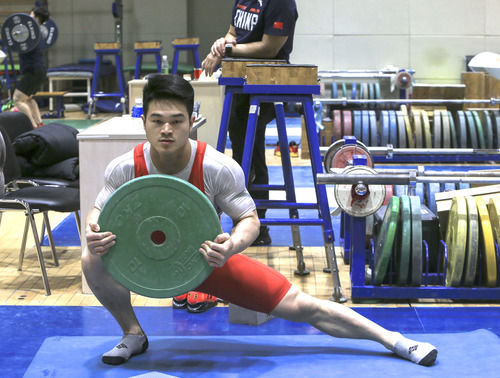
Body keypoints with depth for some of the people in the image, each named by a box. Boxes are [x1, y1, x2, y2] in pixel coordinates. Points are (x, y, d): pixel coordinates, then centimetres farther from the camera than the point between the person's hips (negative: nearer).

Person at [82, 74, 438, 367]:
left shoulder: (219, 169, -27)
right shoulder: (125, 168, -23)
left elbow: (249, 218, -17)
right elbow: (100, 210, -8)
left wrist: (232, 244, -41)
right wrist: (94, 232, -33)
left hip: (209, 259, -2)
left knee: (301, 306, -9)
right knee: (94, 261, -27)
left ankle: (394, 340, 6)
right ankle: (133, 334, 1)